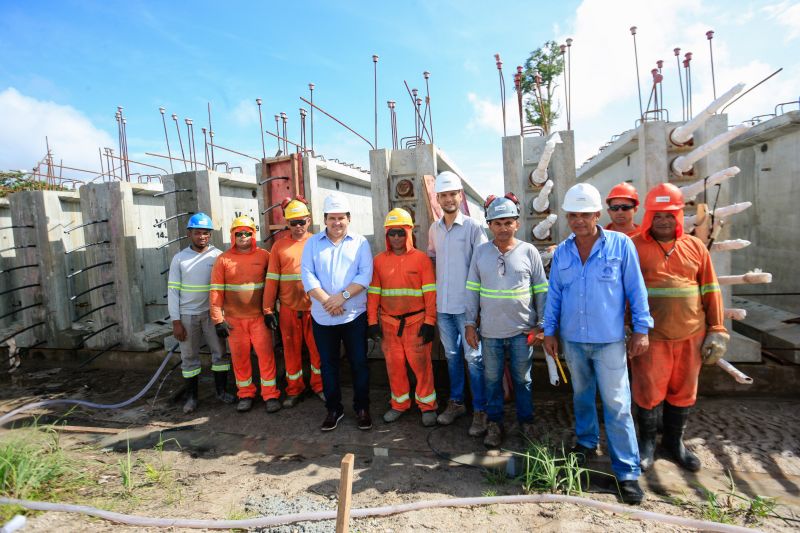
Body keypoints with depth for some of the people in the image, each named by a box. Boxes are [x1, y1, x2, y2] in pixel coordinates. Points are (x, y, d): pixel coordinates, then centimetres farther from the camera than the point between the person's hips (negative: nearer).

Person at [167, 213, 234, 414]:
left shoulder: (218, 256, -2)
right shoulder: (179, 258, 0)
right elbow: (173, 290, 0)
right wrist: (175, 321, -4)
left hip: (212, 313, 0)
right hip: (187, 315, 1)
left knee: (220, 352, 4)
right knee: (189, 356, 9)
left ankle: (221, 390, 21)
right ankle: (191, 396, 23)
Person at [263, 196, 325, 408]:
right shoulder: (279, 246, 3)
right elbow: (272, 279, 2)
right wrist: (268, 309, -1)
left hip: (314, 307, 0)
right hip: (288, 309, 1)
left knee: (317, 349, 10)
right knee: (291, 350, 12)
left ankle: (318, 385, 30)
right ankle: (294, 389, 30)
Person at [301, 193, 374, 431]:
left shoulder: (360, 242, 3)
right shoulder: (312, 243, 6)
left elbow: (365, 274, -7)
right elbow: (307, 275, -4)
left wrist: (343, 296, -18)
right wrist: (327, 301, -16)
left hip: (354, 315, -1)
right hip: (322, 316, 2)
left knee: (359, 363, 6)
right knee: (328, 364, 12)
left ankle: (362, 408, 23)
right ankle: (333, 409, 28)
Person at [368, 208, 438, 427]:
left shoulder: (421, 258, -5)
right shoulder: (379, 260, 4)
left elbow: (430, 293, -5)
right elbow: (373, 292, 6)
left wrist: (430, 322, -8)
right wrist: (372, 321, 2)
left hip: (416, 322, -3)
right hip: (388, 323, 3)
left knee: (421, 364, 4)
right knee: (394, 365, 13)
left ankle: (427, 405, 24)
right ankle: (399, 403, 32)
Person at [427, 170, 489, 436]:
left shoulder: (472, 226, -7)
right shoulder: (434, 228, 8)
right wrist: (433, 293, 11)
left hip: (466, 304, -5)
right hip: (442, 304, 5)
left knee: (473, 358, 2)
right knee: (451, 355, 16)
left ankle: (480, 410, 15)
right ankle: (456, 402, 31)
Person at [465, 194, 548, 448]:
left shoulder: (529, 251, -4)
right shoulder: (480, 252, 0)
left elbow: (541, 290, 1)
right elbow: (472, 290, 3)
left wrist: (541, 325, -1)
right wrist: (470, 323, 1)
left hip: (522, 330, -1)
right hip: (490, 331, 1)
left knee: (522, 379, 14)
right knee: (492, 379, 13)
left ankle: (526, 421, 34)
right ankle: (495, 423, 31)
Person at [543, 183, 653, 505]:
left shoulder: (620, 245, -6)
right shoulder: (561, 252, 3)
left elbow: (636, 289, -3)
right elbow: (554, 294, 7)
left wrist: (641, 329, -5)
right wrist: (549, 330, 6)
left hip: (609, 340, -3)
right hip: (572, 339, 4)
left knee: (617, 405, 0)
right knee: (582, 395, 19)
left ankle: (627, 472, 12)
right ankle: (586, 443, 39)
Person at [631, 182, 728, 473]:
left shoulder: (695, 247, 6)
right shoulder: (634, 247, -4)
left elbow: (710, 289, 8)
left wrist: (717, 329, 5)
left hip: (691, 335, 3)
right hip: (651, 336, -3)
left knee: (684, 392, 15)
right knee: (649, 392, 5)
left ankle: (674, 441, 35)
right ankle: (647, 441, 28)